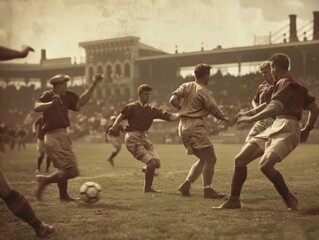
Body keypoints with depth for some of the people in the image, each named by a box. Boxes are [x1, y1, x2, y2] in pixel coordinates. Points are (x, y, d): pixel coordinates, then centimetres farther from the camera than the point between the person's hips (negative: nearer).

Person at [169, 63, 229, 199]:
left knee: (203, 159, 16)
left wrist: (183, 109, 13)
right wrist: (225, 118, 11)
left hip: (183, 126, 8)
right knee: (210, 158, -2)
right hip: (195, 126, -8)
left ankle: (186, 185, 10)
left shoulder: (186, 86, 10)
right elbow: (215, 111, -7)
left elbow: (173, 100, -1)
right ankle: (207, 190, -3)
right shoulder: (205, 92, -7)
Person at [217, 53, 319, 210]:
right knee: (240, 160, 1)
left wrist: (250, 119, -11)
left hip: (286, 129, -9)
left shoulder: (286, 83, -5)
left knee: (265, 165, -29)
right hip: (275, 128, 10)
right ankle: (234, 200, 7)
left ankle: (290, 200, -10)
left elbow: (273, 109, -18)